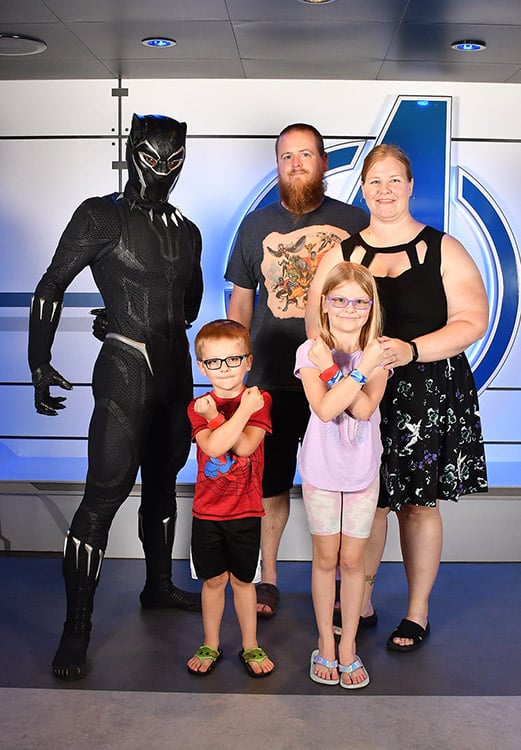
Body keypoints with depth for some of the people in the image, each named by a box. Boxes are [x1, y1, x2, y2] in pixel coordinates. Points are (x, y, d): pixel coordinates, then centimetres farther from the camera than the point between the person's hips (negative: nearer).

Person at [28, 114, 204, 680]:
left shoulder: (185, 231, 13)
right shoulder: (102, 216, -5)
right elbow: (51, 288, -7)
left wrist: (165, 330, 13)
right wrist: (40, 364, -12)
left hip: (175, 369, 7)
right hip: (125, 372, -7)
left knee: (162, 482, 18)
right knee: (104, 495, -9)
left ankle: (159, 586, 36)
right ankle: (76, 629, 0)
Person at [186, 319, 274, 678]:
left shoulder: (259, 399, -5)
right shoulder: (198, 406, -2)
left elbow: (245, 446, -20)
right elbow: (213, 447, -21)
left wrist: (216, 415, -22)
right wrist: (243, 410, -23)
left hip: (245, 512, -1)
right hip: (207, 512, 1)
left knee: (242, 579, 12)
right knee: (213, 580, 13)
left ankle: (250, 646, 29)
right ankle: (211, 645, 31)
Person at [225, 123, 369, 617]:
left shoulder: (356, 223, 5)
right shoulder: (256, 225, 9)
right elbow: (240, 299, 13)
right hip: (272, 378, 1)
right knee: (269, 483, 9)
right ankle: (267, 577, 25)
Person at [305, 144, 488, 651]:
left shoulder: (443, 250, 2)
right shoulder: (340, 255, 9)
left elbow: (472, 322, -5)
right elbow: (316, 324, 7)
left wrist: (412, 350, -19)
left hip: (428, 395, -1)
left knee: (418, 504, 6)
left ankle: (418, 612, 23)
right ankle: (359, 603, 25)